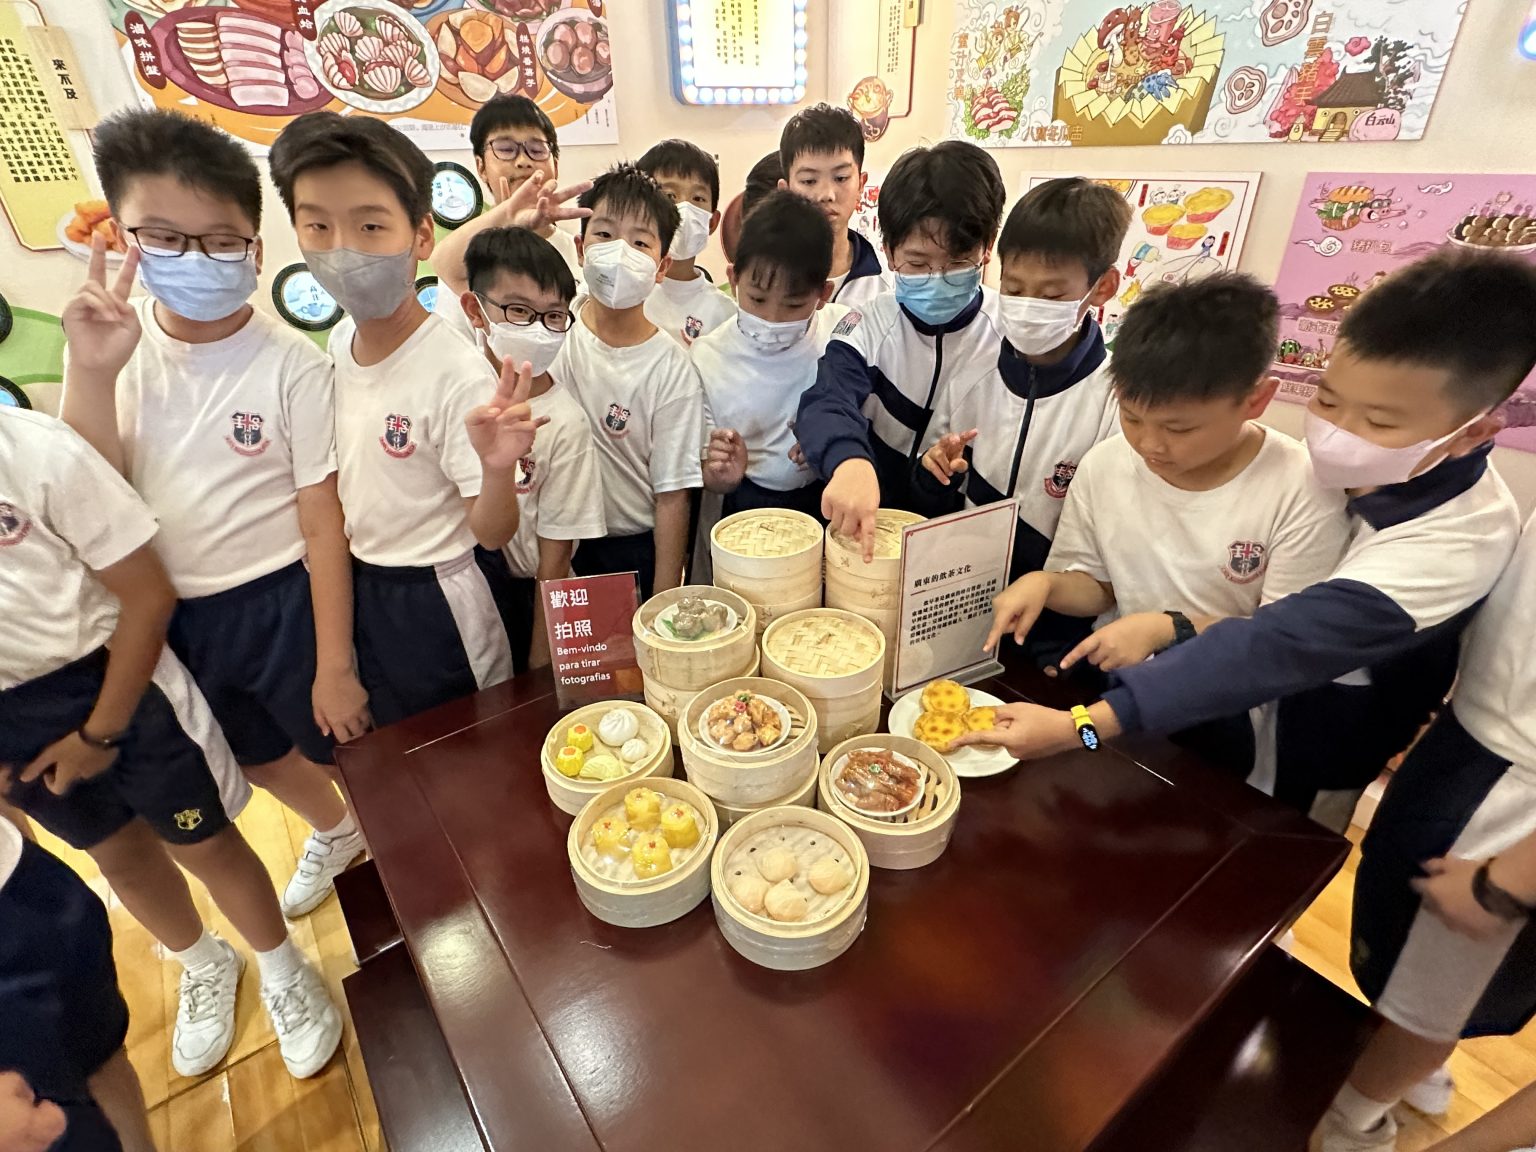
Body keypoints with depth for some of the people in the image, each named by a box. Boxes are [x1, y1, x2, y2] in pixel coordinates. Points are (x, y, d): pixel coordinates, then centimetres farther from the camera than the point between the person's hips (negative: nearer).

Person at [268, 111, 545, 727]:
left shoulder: (458, 375, -27)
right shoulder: (339, 339, -4)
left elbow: (492, 533, -23)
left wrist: (498, 469, -41)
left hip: (441, 602, -7)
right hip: (361, 588, 7)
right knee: (391, 747, 28)